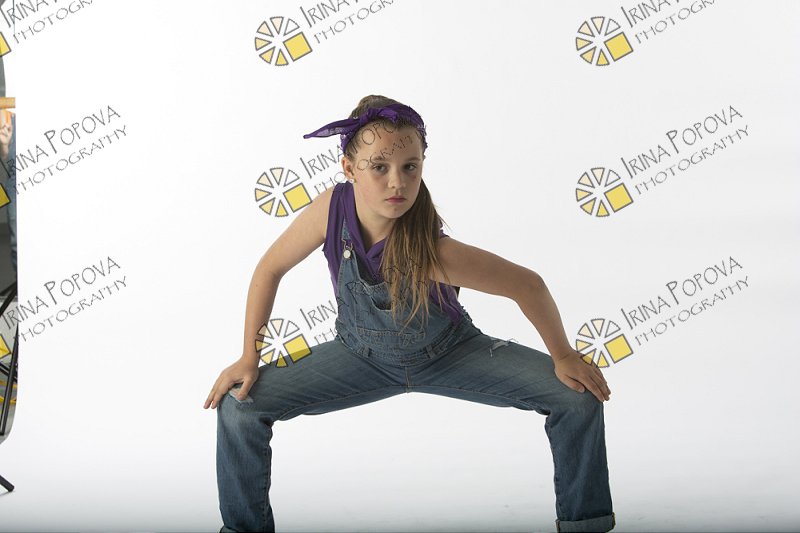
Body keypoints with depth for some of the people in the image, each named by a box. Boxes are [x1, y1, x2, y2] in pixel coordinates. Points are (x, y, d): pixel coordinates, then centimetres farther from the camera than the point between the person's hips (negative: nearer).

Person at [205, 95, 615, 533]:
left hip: (450, 354, -2)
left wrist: (562, 356, -12)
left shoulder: (431, 251, -37)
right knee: (238, 406, -15)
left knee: (580, 398, -17)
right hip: (362, 357, 2)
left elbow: (528, 286, -24)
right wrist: (250, 358, -9)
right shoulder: (330, 208, -30)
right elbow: (270, 269, -11)